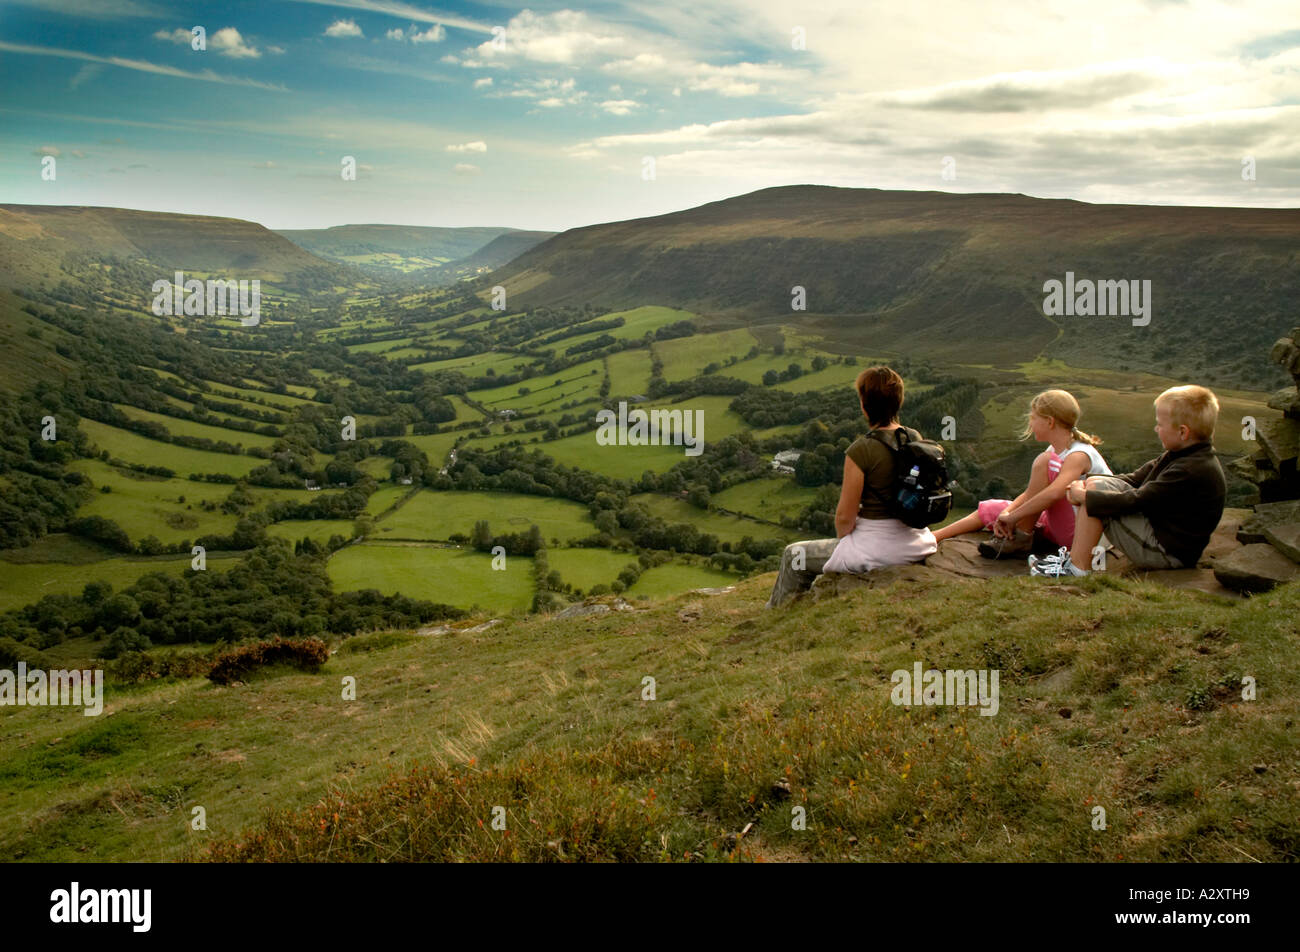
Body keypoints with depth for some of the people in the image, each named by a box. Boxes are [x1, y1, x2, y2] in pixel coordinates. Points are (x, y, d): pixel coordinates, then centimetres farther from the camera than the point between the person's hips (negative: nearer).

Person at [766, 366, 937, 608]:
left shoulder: (862, 451, -22)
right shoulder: (915, 439, 0)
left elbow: (845, 517, -17)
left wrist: (842, 539, 6)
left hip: (880, 551, -8)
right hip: (917, 543, 8)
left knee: (794, 555, 14)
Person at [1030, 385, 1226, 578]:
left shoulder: (1192, 472, -24)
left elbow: (1137, 502, -25)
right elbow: (1136, 479, 9)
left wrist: (1085, 496, -15)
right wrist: (1085, 485, -3)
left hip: (1166, 553, -10)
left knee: (1096, 489, -17)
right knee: (1094, 482, 8)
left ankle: (1076, 567, -13)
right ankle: (1074, 554, 5)